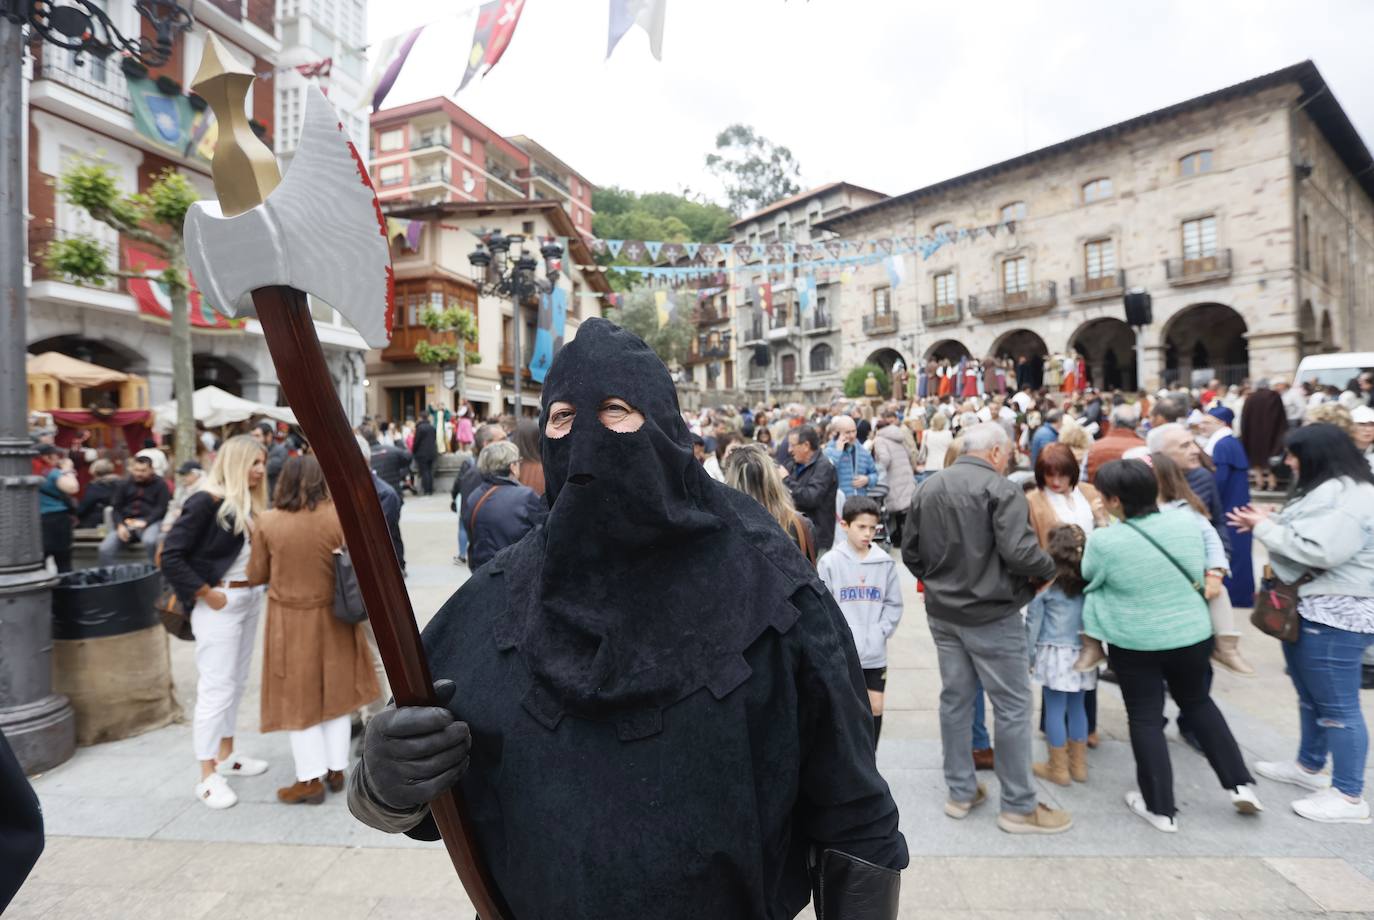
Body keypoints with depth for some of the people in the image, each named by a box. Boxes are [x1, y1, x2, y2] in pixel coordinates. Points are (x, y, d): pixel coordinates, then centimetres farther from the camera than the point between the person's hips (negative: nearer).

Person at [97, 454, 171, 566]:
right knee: (105, 548, -16)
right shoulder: (124, 484, 15)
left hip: (151, 522, -5)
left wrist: (145, 522, -17)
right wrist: (120, 525, -7)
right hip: (126, 523, 5)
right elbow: (116, 507, 11)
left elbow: (162, 508, -3)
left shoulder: (160, 484, 4)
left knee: (149, 541, -36)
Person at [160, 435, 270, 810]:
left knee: (237, 682, 17)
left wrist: (257, 586, -2)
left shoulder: (250, 504, 8)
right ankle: (208, 777, 8)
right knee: (216, 687, -2)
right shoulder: (206, 502, -15)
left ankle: (227, 755, 32)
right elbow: (170, 556, -18)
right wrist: (205, 594, -16)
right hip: (221, 603, -8)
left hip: (250, 598, 8)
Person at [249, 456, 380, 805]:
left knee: (299, 697, 12)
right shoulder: (337, 517, -12)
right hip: (332, 617, 1)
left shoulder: (266, 522, -11)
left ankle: (311, 778, 19)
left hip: (289, 621, -1)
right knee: (335, 691, 16)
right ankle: (336, 769, 27)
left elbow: (256, 576, -3)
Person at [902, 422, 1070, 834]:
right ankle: (1018, 806, 18)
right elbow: (1019, 552, -24)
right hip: (991, 614, -6)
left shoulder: (927, 488, 5)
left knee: (955, 699, 15)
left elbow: (910, 552, 8)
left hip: (942, 613, 7)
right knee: (1013, 706, 7)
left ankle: (961, 792, 26)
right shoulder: (999, 488, -15)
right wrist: (1048, 568, -5)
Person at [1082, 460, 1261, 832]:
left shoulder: (1104, 541, -22)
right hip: (1194, 633, 4)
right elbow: (1201, 574, 9)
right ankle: (1241, 784, 29)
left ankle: (1161, 808, 20)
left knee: (1145, 719, 10)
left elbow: (1090, 579, -2)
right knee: (1198, 704, 27)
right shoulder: (1186, 520, -9)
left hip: (1135, 643, -4)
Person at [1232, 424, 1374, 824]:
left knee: (1338, 706, -1)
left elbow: (1318, 551, -26)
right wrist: (1270, 524, 2)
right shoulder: (1325, 491, 14)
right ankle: (1308, 766, 36)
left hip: (1335, 616, -11)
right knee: (1311, 697, 21)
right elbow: (1303, 540, 17)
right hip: (1308, 610, 11)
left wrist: (1265, 528, -16)